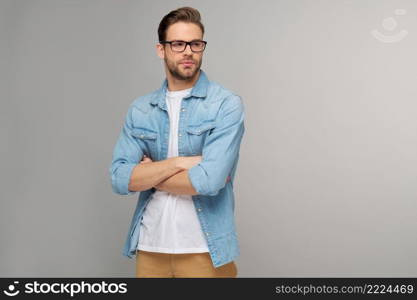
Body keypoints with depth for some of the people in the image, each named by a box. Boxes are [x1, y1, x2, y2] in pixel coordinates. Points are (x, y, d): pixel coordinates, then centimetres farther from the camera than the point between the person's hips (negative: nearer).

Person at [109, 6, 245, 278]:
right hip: (150, 247, 4)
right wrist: (178, 163, -16)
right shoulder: (140, 110, 4)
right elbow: (120, 179, -5)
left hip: (205, 250, -3)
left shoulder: (226, 104, -9)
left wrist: (147, 176, -7)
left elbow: (210, 180, -20)